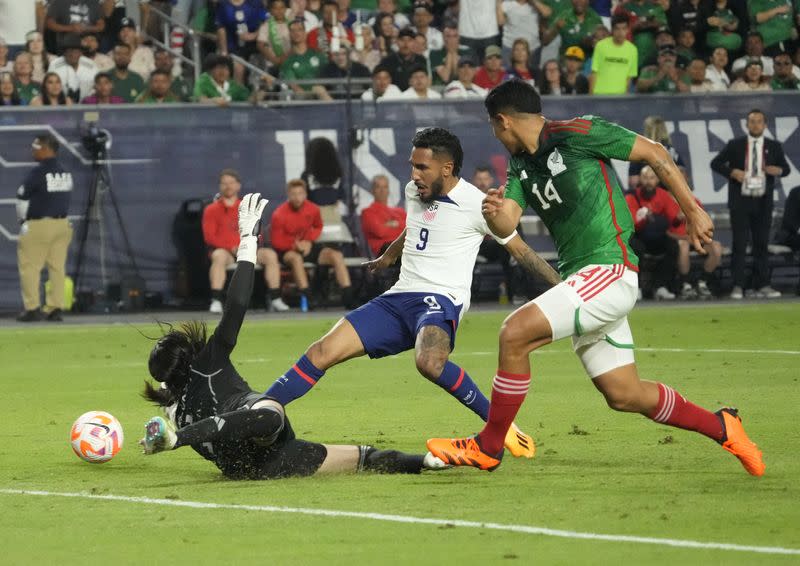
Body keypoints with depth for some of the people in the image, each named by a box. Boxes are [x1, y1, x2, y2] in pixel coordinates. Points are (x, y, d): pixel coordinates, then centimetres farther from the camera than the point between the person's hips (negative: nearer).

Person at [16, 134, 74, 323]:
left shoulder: (39, 172, -13)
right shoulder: (65, 173, 9)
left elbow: (22, 199, -9)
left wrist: (23, 220, 8)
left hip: (38, 226, -7)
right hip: (62, 224, 7)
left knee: (29, 267, 0)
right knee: (57, 267, 8)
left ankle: (33, 308, -4)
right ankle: (55, 308, 7)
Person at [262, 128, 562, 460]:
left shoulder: (476, 205, -8)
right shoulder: (413, 192, 12)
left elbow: (520, 251, 0)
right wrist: (387, 258, 53)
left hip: (441, 299, -7)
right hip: (398, 297, 7)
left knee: (429, 362, -39)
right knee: (323, 352, -9)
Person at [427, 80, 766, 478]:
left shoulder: (577, 134, -9)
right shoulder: (520, 165, 15)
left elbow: (654, 154, -4)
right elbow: (507, 225, 1)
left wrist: (692, 211, -5)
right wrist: (494, 214, -22)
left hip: (609, 270, -9)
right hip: (580, 278, 9)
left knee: (515, 334, -19)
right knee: (624, 395, 11)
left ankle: (488, 448, -8)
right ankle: (721, 428, 28)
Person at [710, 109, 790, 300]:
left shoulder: (773, 147, 8)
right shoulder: (735, 145, 3)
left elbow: (785, 167, 15)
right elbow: (715, 163, 6)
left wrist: (779, 170, -9)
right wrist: (732, 172, -12)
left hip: (763, 203, 2)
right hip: (740, 201, -2)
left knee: (762, 244, 5)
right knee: (739, 244, -3)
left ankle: (761, 286, 9)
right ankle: (737, 286, -1)